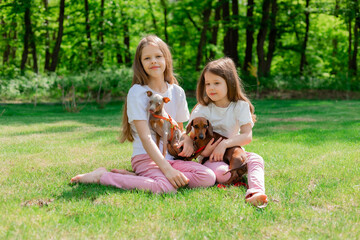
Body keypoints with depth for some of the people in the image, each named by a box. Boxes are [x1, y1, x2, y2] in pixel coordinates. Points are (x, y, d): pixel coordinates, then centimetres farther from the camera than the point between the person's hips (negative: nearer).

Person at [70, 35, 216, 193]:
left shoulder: (177, 92, 9)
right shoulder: (137, 92, -8)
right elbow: (145, 137, -16)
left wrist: (187, 139, -5)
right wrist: (166, 169, -25)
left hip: (171, 156, 6)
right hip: (145, 157, -6)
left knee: (208, 178, -21)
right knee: (167, 187, -36)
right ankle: (102, 176, -16)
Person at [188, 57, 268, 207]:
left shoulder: (240, 106, -2)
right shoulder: (202, 110, -3)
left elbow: (247, 136, -10)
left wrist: (225, 144, -25)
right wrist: (203, 152, -25)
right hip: (209, 158, -2)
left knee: (256, 159, -30)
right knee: (221, 172, -37)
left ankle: (256, 192, -51)